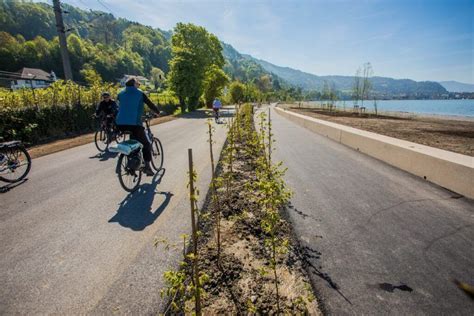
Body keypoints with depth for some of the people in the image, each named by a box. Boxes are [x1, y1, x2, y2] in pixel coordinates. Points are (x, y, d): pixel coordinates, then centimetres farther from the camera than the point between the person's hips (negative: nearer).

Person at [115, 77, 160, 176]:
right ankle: (147, 166, 0)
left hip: (120, 124, 5)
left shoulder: (121, 93, 16)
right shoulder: (140, 93, 4)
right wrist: (157, 112, 26)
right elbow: (150, 104, 9)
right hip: (134, 123, -5)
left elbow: (117, 107, 26)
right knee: (146, 144, 7)